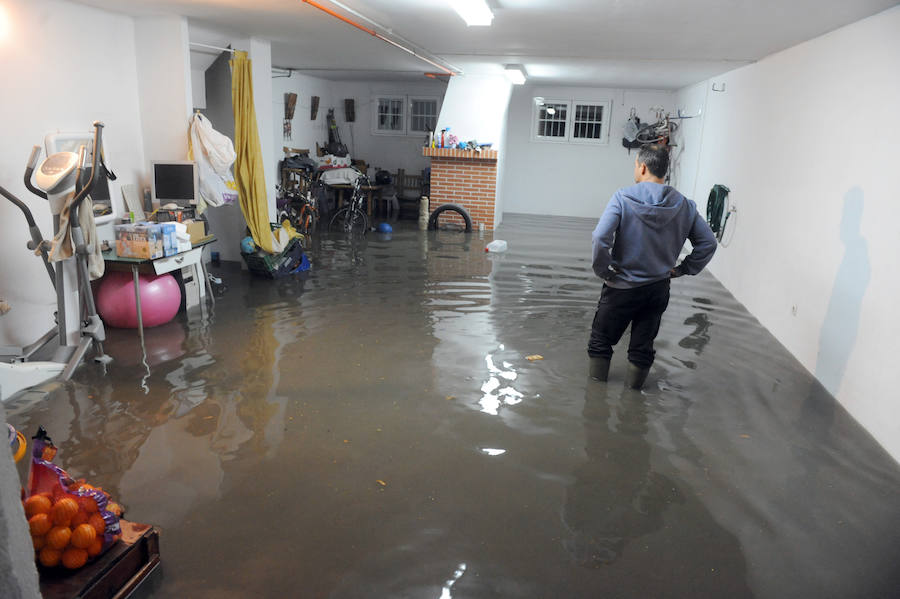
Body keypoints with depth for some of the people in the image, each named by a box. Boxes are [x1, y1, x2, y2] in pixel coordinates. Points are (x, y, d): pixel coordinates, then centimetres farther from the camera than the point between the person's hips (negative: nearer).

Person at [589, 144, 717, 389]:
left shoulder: (623, 198, -17)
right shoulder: (684, 205, -4)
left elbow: (600, 238, -27)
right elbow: (708, 243, 0)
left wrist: (603, 270, -13)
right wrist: (683, 269, 7)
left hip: (622, 286, -3)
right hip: (658, 288, 3)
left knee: (602, 337, 19)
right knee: (644, 342, 19)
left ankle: (597, 378, 32)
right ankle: (634, 382, 31)